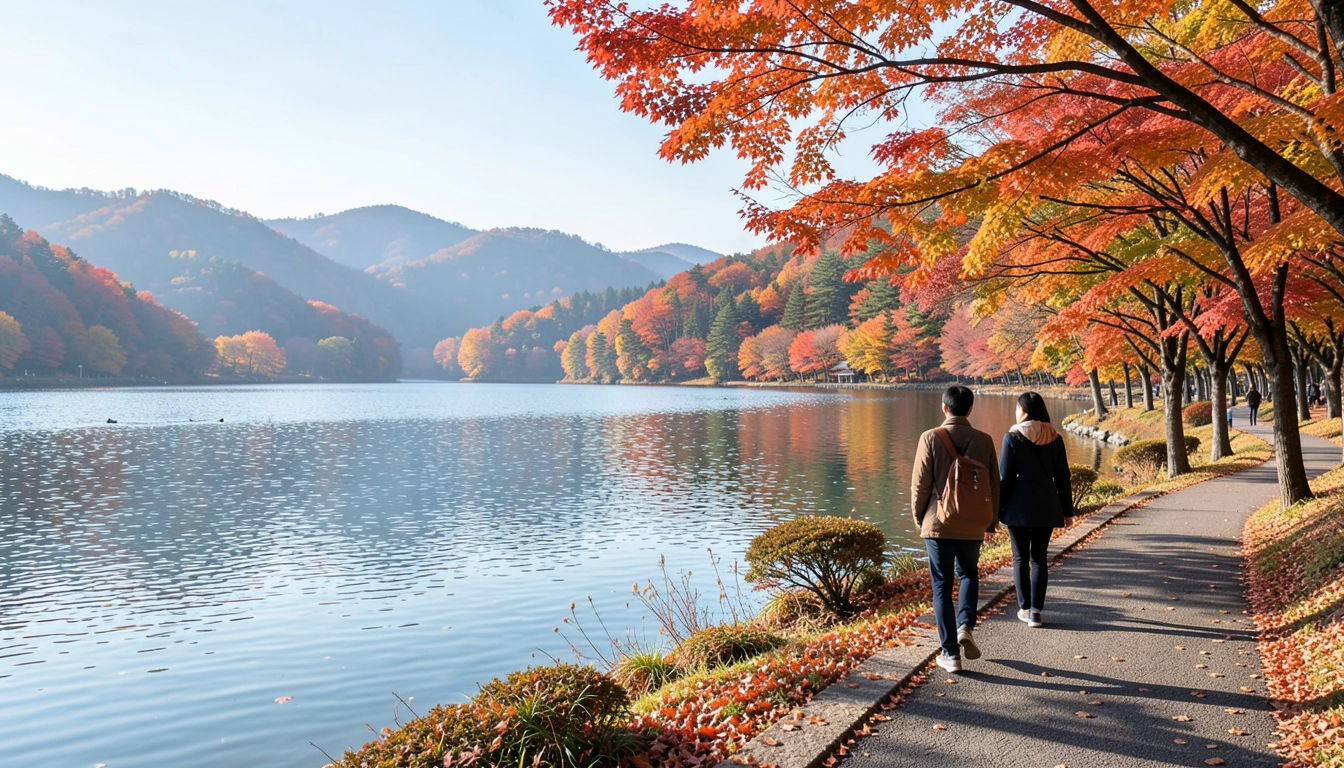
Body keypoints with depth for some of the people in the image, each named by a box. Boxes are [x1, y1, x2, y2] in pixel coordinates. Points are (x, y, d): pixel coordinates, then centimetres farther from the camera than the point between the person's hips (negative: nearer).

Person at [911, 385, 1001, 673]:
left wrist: (919, 517, 8)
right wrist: (991, 522, 16)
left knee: (942, 586, 6)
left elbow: (920, 484, -7)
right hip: (973, 526, 2)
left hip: (938, 524, -2)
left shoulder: (931, 438, -8)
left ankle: (951, 654, 7)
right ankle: (965, 626, 5)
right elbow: (994, 485, 4)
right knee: (969, 574, 25)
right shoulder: (984, 441, -1)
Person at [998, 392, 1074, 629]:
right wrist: (1067, 510, 13)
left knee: (1020, 557, 8)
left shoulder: (1013, 437, -7)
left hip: (1019, 507, -3)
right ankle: (1036, 611, 3)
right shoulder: (1054, 438, 4)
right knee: (1039, 558, 7)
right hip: (1046, 508, 3)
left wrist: (995, 506, -2)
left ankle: (1024, 608, 11)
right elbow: (1062, 477, 6)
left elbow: (1004, 476, -8)